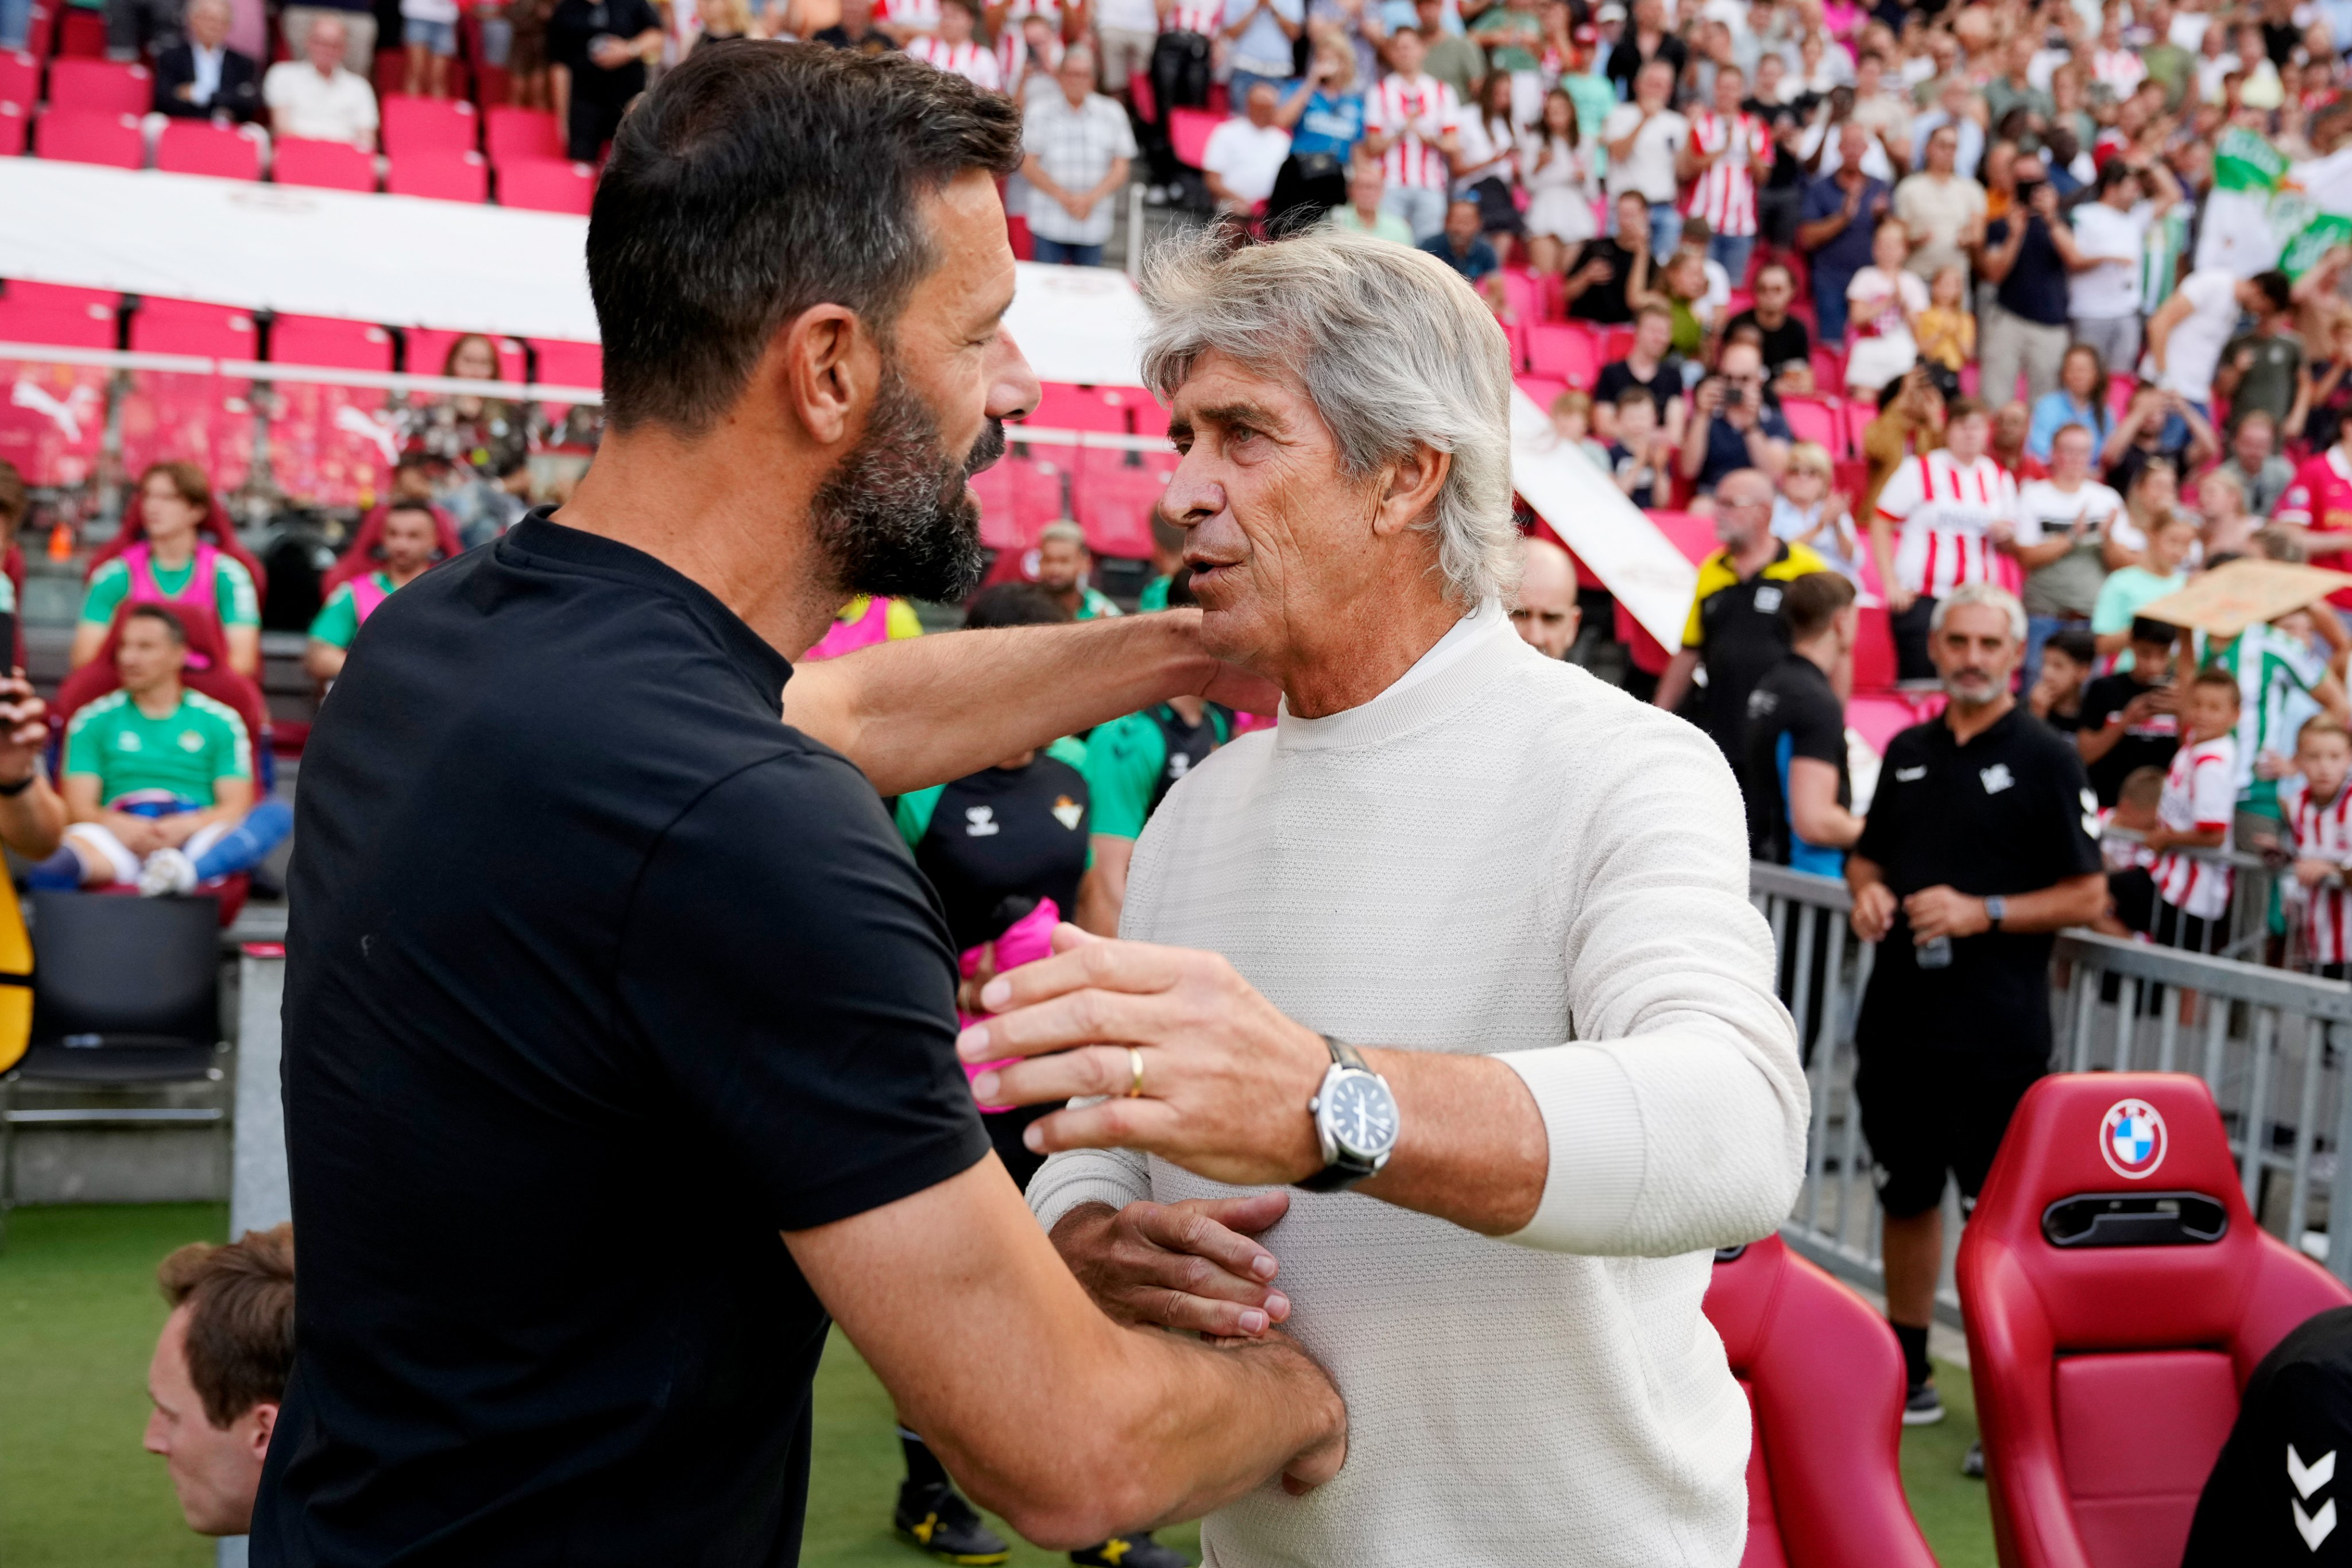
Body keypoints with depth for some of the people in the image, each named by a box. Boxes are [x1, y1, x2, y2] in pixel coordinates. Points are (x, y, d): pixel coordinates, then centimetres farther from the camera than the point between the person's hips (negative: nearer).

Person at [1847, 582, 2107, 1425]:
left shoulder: (2046, 760, -4)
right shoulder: (1908, 751, 11)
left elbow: (2087, 894, -6)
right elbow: (1868, 852, 21)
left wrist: (1983, 913, -17)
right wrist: (1867, 892, -1)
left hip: (1997, 1031, -6)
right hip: (1897, 1014, 6)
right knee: (1906, 1195, 15)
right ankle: (1906, 1374, 30)